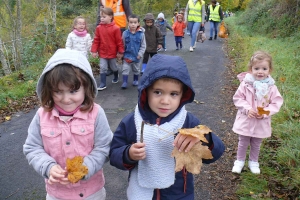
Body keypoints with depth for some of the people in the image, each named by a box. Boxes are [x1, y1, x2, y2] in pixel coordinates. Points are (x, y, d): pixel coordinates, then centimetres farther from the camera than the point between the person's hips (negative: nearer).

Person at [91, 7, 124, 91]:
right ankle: (103, 84, 8)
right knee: (103, 68, 0)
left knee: (113, 67, 18)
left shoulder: (115, 28, -15)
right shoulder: (99, 28, -7)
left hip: (112, 52, -1)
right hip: (102, 52, 1)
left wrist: (120, 52, -6)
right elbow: (96, 40, -2)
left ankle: (116, 77, 47)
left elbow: (119, 41, -9)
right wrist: (94, 51, -5)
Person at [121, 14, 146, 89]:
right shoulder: (125, 33, -9)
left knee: (136, 70, 18)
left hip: (136, 57, 0)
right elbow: (123, 45, 0)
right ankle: (124, 82, 2)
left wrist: (139, 54, -11)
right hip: (127, 56, 0)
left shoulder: (141, 34, -12)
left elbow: (143, 46, -6)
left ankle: (136, 80, 37)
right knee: (125, 69, -3)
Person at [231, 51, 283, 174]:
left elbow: (276, 103, -7)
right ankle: (240, 161, 37)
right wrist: (247, 109, -23)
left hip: (261, 122, 2)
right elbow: (238, 98, -10)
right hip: (245, 120, -1)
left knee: (256, 144, 21)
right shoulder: (246, 84, -16)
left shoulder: (271, 87, -12)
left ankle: (253, 162, 42)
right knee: (243, 143, 16)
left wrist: (265, 113, -21)